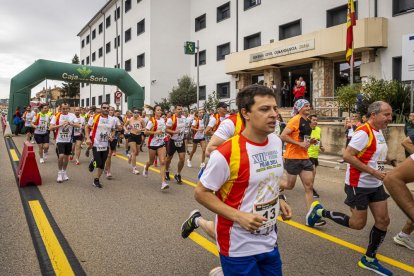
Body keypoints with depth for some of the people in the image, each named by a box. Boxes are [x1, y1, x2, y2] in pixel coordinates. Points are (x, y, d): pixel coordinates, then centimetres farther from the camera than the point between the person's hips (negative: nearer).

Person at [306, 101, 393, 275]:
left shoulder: (379, 131, 9)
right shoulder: (363, 132, -20)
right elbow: (347, 156, -27)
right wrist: (373, 172, -24)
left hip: (375, 185, 9)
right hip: (358, 185, -9)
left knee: (383, 220, 8)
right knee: (358, 224, -1)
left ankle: (369, 259, 23)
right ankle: (319, 211, 16)